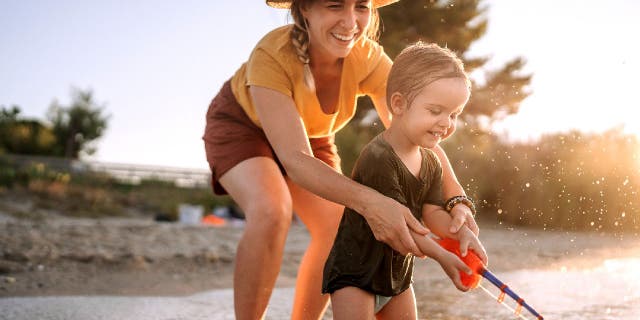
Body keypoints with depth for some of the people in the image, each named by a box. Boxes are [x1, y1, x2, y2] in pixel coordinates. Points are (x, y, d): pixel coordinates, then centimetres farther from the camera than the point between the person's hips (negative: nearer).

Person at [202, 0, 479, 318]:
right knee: (271, 212, -31)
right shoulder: (271, 56, -39)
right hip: (241, 125, -5)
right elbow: (295, 159, -45)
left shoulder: (369, 59, -28)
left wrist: (458, 202, -46)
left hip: (311, 134, 5)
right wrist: (368, 202, -61)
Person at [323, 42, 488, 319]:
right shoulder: (377, 159, -26)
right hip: (354, 272, -8)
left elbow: (433, 213, -2)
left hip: (398, 274, 9)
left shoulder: (430, 164, 3)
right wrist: (441, 256, -25)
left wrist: (463, 233, -23)